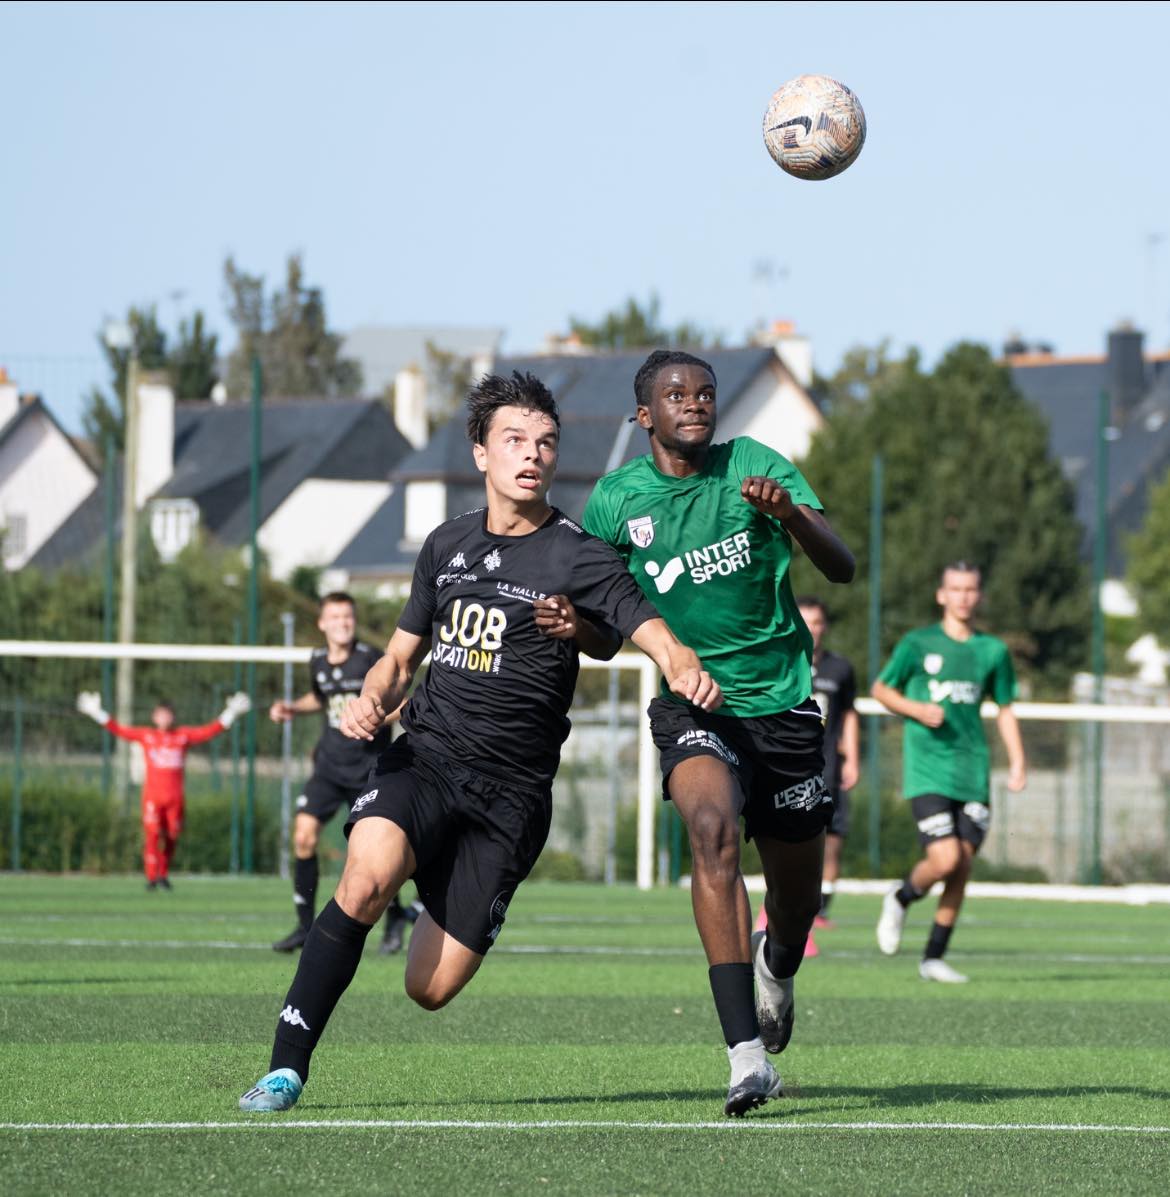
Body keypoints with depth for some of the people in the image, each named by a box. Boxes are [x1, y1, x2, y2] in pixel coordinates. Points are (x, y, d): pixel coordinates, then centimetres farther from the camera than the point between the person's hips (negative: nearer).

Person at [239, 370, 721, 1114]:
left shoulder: (579, 558, -3)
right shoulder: (448, 545, 12)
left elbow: (650, 630, -18)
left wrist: (686, 670, -42)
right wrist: (372, 699, 0)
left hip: (511, 790, -2)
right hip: (426, 754, 2)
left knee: (430, 989, -5)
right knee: (368, 875, -31)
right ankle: (287, 1067, -23)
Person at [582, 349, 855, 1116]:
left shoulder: (754, 466, -3)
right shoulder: (616, 500, -1)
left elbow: (842, 568, -11)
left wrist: (792, 517, -31)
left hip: (782, 699, 1)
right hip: (692, 703, -1)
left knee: (798, 889, 10)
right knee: (714, 828, -31)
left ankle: (778, 967, 52)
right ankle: (747, 1054, -37)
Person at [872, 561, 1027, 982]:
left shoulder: (993, 651, 9)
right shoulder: (918, 644, 0)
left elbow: (1005, 710, 18)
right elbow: (881, 689, 9)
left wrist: (1017, 761, 7)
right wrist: (916, 709, -10)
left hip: (972, 773, 4)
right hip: (927, 770, -4)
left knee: (962, 868, 0)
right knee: (945, 860, -17)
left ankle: (934, 957, 12)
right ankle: (900, 899, 15)